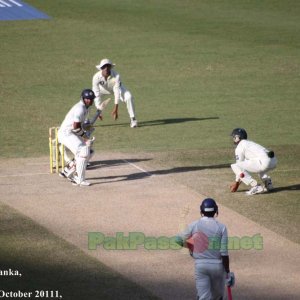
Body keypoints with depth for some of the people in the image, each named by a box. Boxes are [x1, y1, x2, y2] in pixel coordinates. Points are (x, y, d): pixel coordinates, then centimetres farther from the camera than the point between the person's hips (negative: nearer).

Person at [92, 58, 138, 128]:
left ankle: (133, 119, -11)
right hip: (103, 89, 2)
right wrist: (98, 110, -35)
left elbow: (117, 92, -35)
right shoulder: (96, 77, -34)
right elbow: (96, 94, -32)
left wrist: (115, 109, -38)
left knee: (129, 97, -26)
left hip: (116, 88, -1)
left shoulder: (116, 76, -37)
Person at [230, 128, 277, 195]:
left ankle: (256, 187, -11)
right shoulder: (250, 143, 33)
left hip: (264, 162, -9)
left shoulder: (239, 147, 7)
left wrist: (237, 182, 21)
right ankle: (268, 183, 22)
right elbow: (246, 165, 37)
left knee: (234, 166, -5)